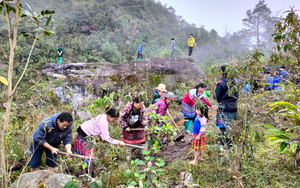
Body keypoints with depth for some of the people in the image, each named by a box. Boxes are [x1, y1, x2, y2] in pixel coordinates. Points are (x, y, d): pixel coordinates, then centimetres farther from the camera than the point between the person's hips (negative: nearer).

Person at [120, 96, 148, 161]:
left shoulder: (142, 107, -21)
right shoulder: (128, 107, -30)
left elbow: (144, 117, -5)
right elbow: (121, 117, -18)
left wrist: (145, 125, -20)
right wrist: (125, 127, -16)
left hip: (138, 126, 2)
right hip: (128, 126, -2)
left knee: (142, 138, 5)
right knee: (128, 140, 12)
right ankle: (128, 154, 32)